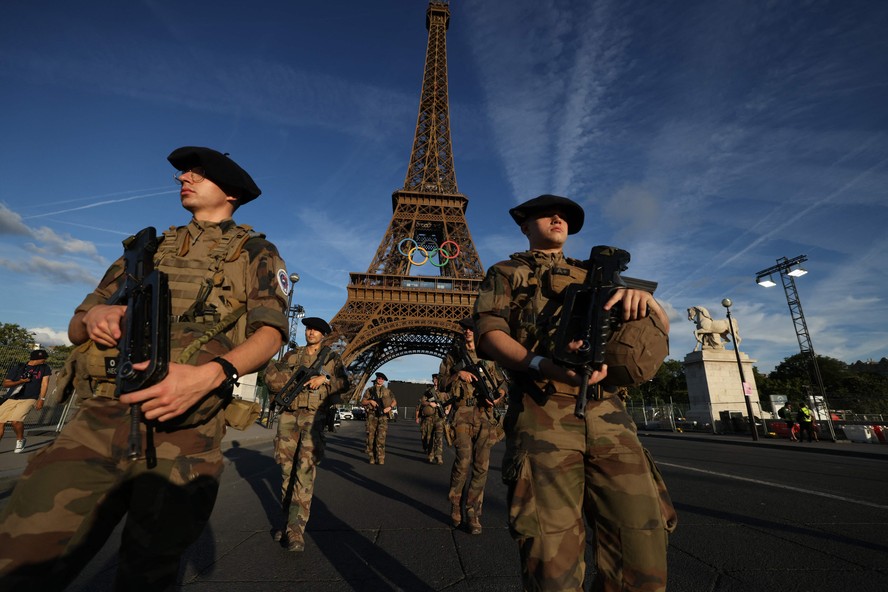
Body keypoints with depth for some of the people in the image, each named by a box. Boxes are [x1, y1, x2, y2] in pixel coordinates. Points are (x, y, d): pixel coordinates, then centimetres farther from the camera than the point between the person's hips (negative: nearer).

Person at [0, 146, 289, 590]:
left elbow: (270, 333, -6)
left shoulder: (255, 252, 8)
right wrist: (93, 317, -4)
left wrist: (210, 374, -24)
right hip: (99, 421, 4)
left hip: (186, 431, -3)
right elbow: (75, 328, 21)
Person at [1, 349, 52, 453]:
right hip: (11, 399, 2)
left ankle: (20, 440, 4)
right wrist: (19, 381, -12)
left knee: (15, 420, -22)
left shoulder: (45, 368, 4)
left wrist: (41, 399, -7)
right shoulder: (18, 367, 3)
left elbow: (44, 383, 1)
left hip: (29, 399, -2)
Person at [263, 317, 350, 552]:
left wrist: (325, 378, -12)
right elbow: (276, 380, 12)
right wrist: (269, 364, -5)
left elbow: (345, 383, 1)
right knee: (287, 469, 7)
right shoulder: (293, 355, 17)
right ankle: (289, 519, 21)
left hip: (313, 416, -3)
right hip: (289, 416, 3)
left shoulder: (331, 358, 10)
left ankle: (296, 530, -10)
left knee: (305, 470, -12)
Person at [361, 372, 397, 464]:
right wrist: (370, 401, -11)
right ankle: (372, 458, 11)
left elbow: (394, 401, 16)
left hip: (383, 416, 0)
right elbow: (362, 402, 8)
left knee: (381, 437, -9)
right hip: (372, 415, 1)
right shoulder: (369, 390, 12)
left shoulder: (387, 391, 15)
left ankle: (380, 459, -5)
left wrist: (389, 407, -2)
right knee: (371, 436, -1)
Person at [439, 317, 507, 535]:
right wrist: (458, 374, -9)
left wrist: (498, 396, -4)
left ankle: (473, 513, 16)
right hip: (462, 413, -2)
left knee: (481, 465, 2)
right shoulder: (453, 355, 9)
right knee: (463, 460, -11)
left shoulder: (489, 357, 13)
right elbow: (441, 382, 7)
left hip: (484, 414, 2)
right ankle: (455, 506, 14)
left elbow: (502, 382, 16)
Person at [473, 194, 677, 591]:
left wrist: (644, 298, -5)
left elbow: (662, 327, 20)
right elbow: (489, 333, 0)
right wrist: (544, 365, -19)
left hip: (607, 413, 4)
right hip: (541, 416, -3)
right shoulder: (504, 274, 17)